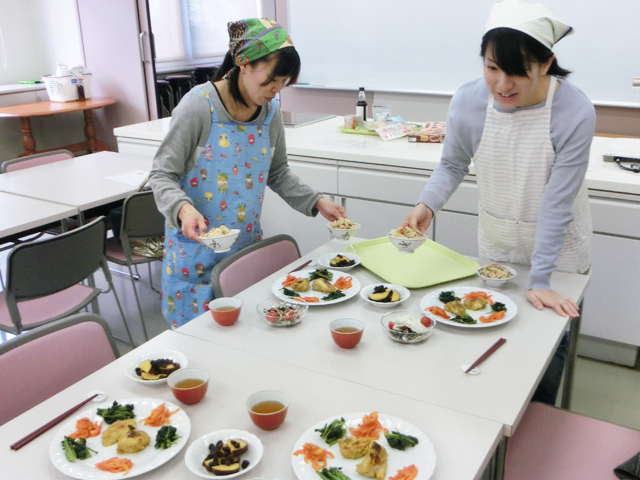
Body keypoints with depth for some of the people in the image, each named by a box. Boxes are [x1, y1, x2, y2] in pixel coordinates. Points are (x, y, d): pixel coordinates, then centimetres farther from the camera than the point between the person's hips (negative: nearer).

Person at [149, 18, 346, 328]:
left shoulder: (271, 111, 1)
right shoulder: (199, 106, -16)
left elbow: (278, 174, 14)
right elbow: (162, 174, -14)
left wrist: (316, 202, 2)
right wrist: (183, 209, -33)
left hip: (247, 245, 5)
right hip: (197, 247, -4)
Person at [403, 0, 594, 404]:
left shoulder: (575, 112, -28)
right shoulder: (468, 102, -20)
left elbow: (557, 202, -24)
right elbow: (453, 165, -3)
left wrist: (540, 280, -24)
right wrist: (428, 204, -22)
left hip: (557, 248, -2)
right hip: (496, 246, 2)